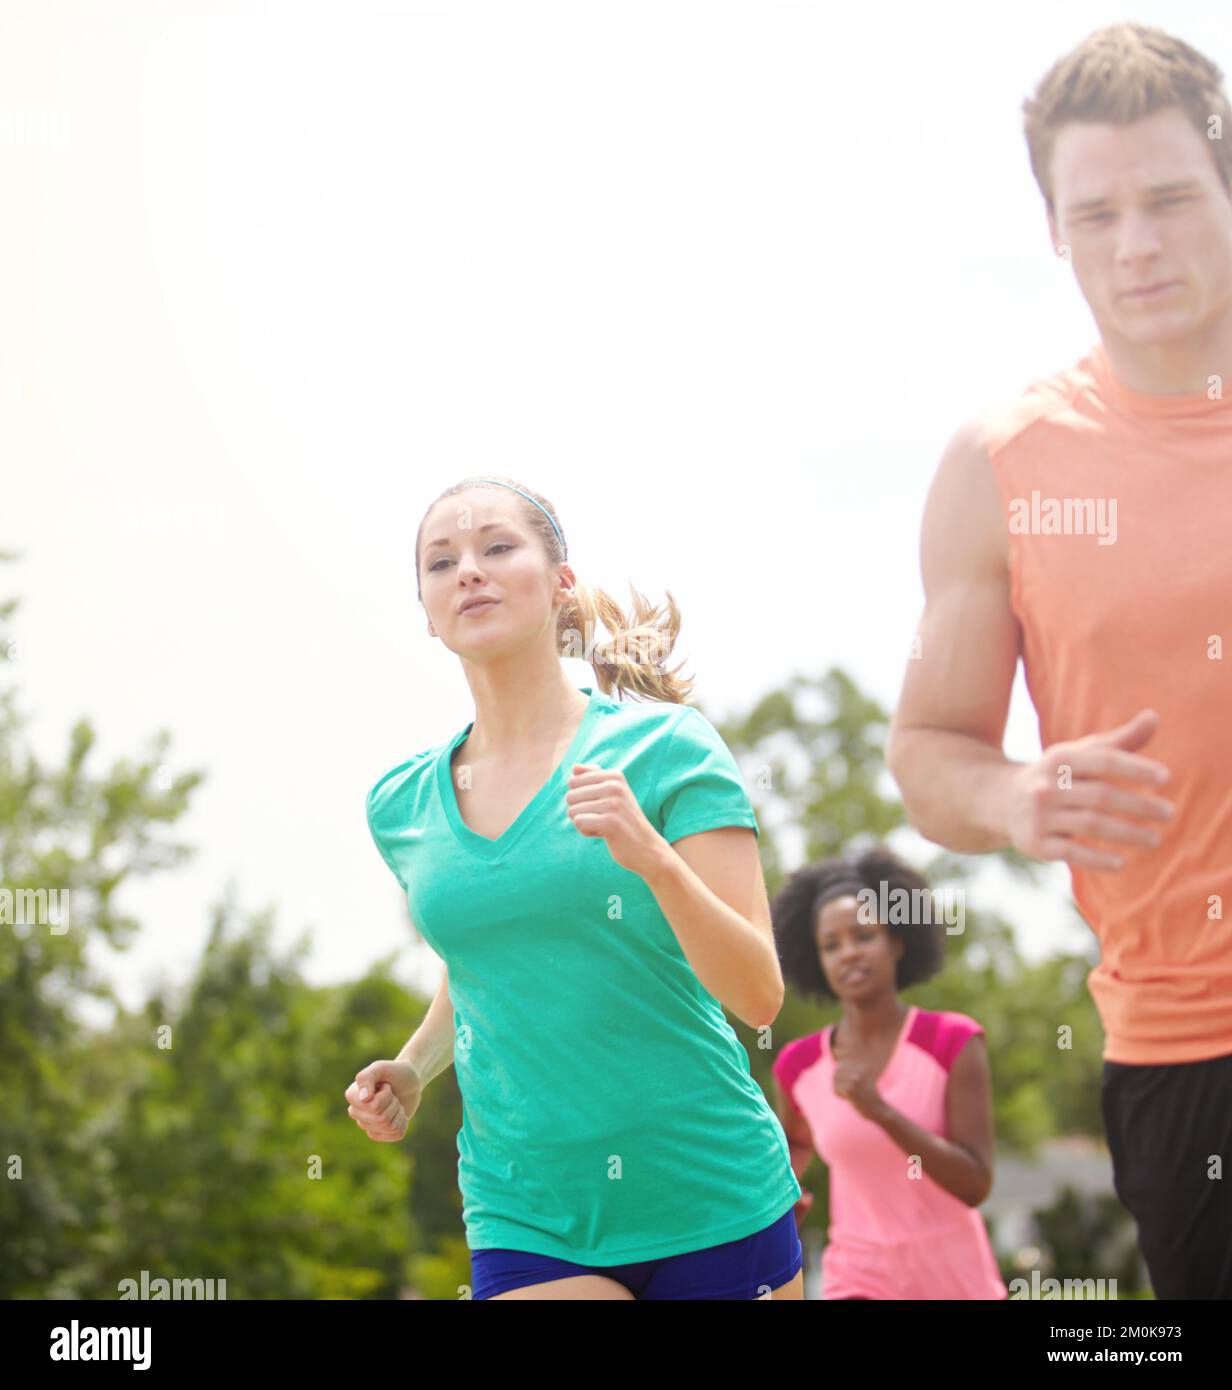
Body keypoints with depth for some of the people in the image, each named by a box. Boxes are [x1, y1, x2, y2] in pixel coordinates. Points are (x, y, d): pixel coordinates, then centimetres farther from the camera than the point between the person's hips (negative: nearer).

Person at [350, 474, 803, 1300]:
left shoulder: (665, 746, -6)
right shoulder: (402, 806, 6)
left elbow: (759, 996, -11)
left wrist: (653, 857, -26)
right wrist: (411, 1073, 5)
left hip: (714, 1208, -2)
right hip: (526, 1228, 2)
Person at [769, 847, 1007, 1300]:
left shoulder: (955, 1042, -10)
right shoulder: (799, 1066, -1)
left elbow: (974, 1186, -16)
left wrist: (880, 1110, -26)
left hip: (956, 1280, 0)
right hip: (861, 1282, 0)